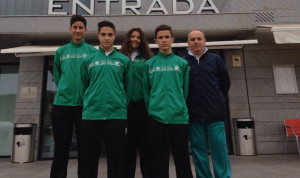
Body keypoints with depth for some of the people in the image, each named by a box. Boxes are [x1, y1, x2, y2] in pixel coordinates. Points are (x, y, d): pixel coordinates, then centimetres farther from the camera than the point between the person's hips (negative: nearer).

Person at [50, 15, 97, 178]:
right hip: (62, 103, 2)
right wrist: (64, 89, 7)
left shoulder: (93, 51, 3)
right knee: (61, 145, 9)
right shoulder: (61, 51, 10)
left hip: (85, 103, -2)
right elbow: (57, 76, 16)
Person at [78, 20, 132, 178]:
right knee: (88, 160, 10)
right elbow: (84, 86, 11)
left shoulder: (124, 60, 7)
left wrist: (121, 106, 4)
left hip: (117, 116, 0)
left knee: (116, 161, 10)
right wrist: (90, 103, 5)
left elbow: (128, 88, 7)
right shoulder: (88, 60, 9)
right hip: (91, 116, 1)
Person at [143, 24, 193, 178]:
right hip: (157, 118, 0)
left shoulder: (182, 63, 7)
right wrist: (152, 109, 2)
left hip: (180, 117, 1)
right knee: (159, 161, 10)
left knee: (182, 158, 10)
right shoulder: (149, 64, 6)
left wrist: (180, 107, 4)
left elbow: (186, 89, 9)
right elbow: (146, 91, 7)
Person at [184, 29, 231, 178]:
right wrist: (186, 104, 3)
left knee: (219, 149, 2)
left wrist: (218, 98, 11)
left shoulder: (215, 59, 8)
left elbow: (225, 82, 13)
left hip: (215, 113, 0)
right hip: (193, 114, 0)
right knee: (199, 151, 8)